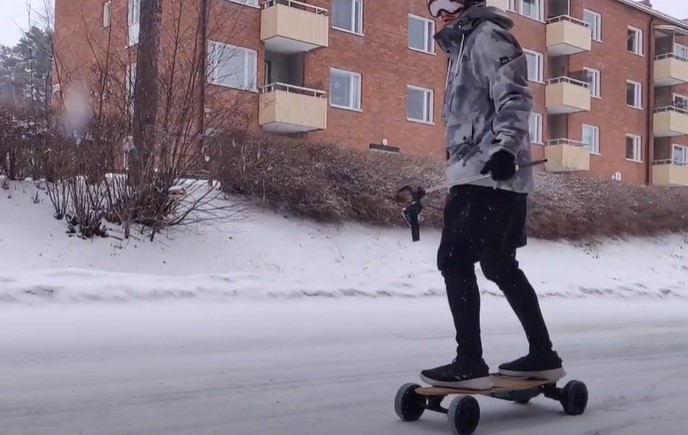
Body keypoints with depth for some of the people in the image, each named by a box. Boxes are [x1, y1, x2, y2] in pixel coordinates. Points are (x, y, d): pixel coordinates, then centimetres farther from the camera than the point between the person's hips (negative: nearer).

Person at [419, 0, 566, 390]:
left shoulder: (487, 35, -4)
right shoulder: (465, 42, 26)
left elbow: (514, 97, -17)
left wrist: (505, 147, -31)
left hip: (488, 174, -10)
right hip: (488, 175, 10)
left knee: (454, 260, -11)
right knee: (500, 266, 13)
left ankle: (470, 363, -9)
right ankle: (543, 356, 20)